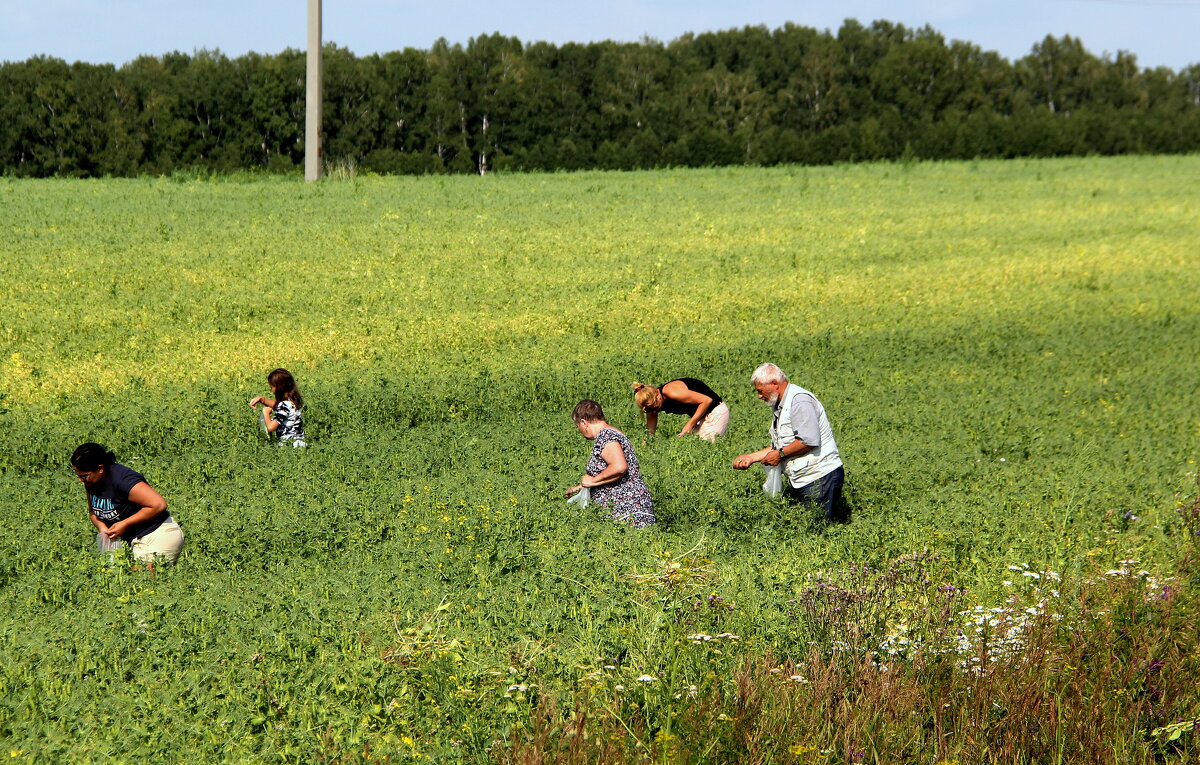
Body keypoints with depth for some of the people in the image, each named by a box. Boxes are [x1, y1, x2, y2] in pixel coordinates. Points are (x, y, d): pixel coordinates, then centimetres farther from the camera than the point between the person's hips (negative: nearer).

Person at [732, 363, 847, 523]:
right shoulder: (780, 406, 17)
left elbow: (809, 441, -23)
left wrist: (780, 454, -13)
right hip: (799, 480, 10)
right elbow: (777, 447, 21)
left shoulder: (799, 400, -14)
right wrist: (751, 457, 12)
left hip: (820, 477, -10)